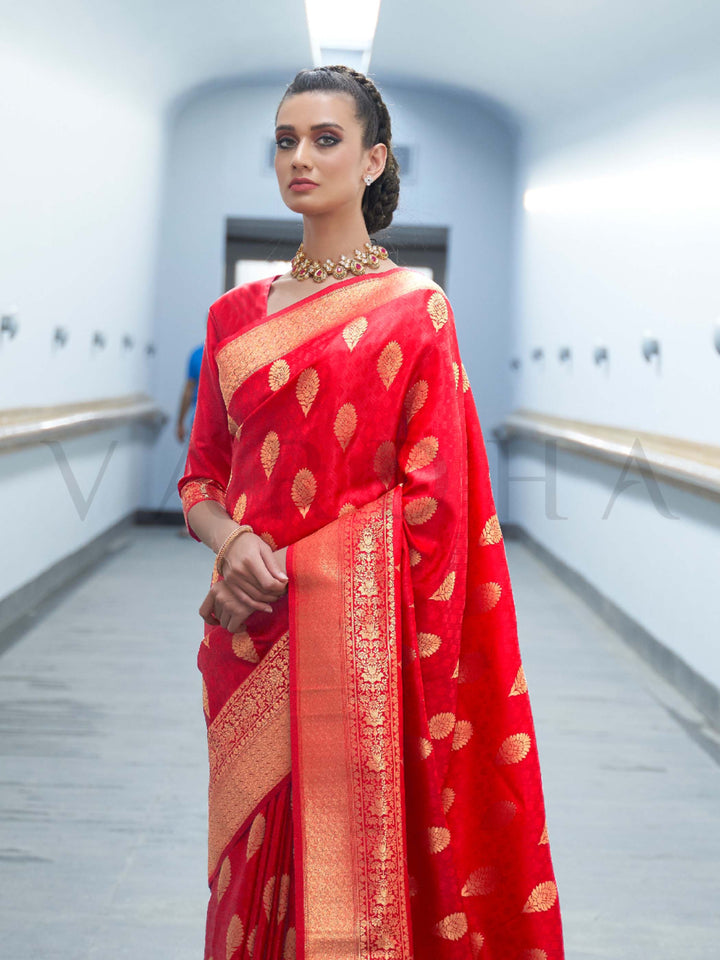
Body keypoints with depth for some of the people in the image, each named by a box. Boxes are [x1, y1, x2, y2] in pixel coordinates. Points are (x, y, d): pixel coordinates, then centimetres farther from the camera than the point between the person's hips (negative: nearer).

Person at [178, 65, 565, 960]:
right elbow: (201, 480, 13)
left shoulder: (415, 309, -2)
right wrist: (230, 538, -8)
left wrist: (280, 570, -9)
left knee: (349, 868, 3)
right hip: (248, 639, 5)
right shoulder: (236, 315, 11)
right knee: (253, 868, 14)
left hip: (357, 630, -4)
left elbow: (433, 502, -6)